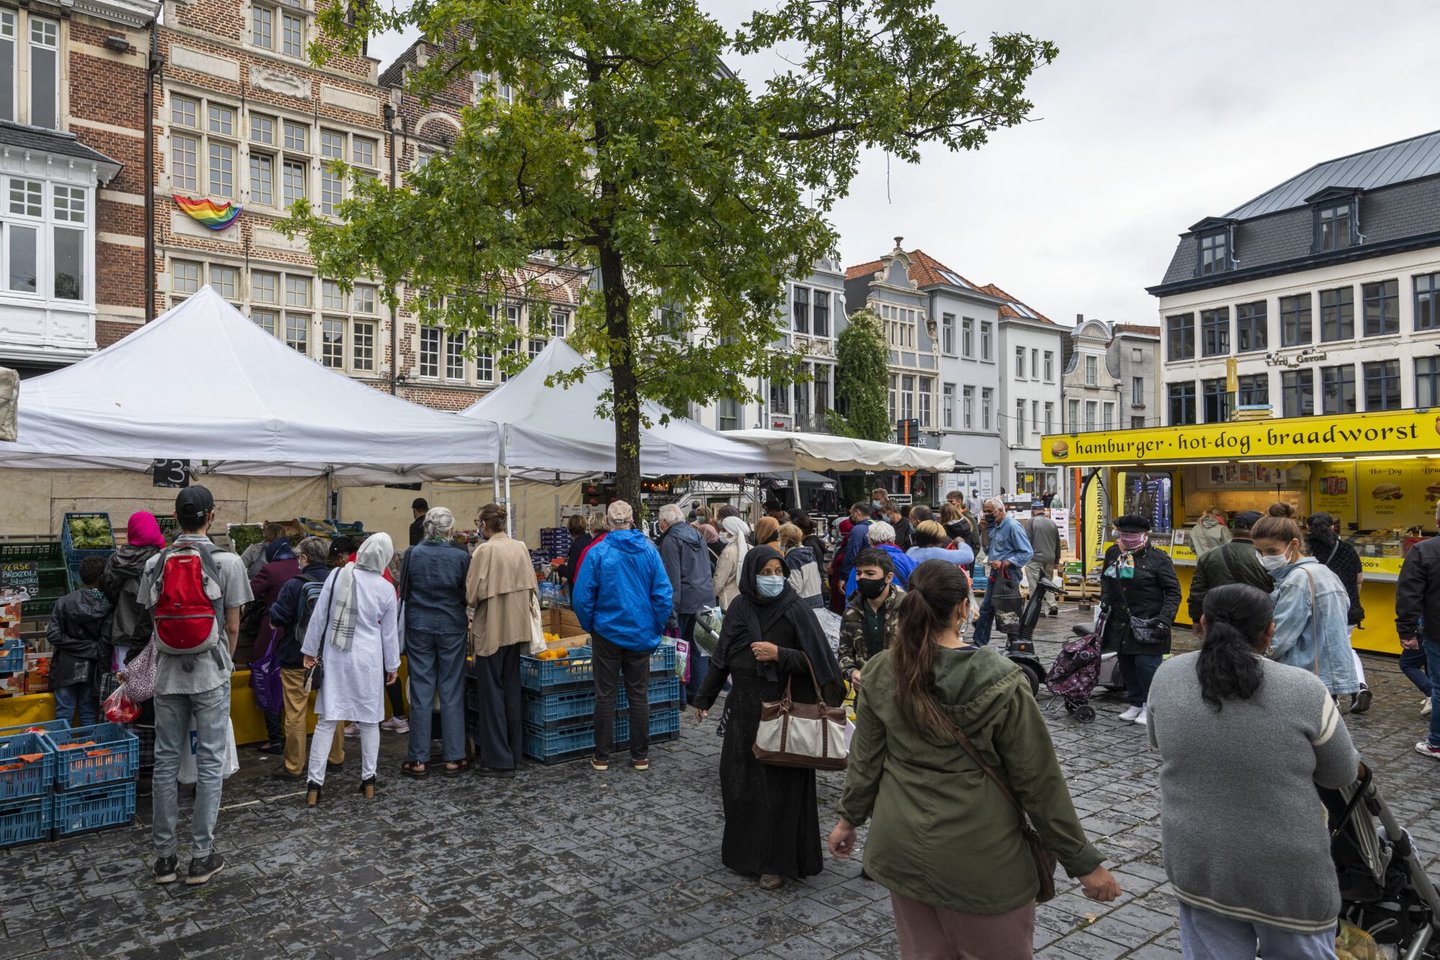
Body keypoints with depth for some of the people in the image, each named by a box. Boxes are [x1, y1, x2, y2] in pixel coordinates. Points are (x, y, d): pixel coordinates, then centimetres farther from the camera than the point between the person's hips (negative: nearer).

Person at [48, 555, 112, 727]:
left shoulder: (64, 602, -5)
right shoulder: (107, 606, -10)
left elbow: (53, 635, -10)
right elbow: (106, 640, -12)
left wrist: (73, 645, 0)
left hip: (66, 667, 1)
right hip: (91, 668, -1)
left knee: (64, 715, 6)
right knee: (88, 716, 8)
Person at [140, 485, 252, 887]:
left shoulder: (155, 563, 0)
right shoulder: (227, 562, -10)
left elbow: (154, 620, 7)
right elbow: (232, 627, -5)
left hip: (168, 673, 4)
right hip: (210, 673, -3)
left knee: (165, 762, 12)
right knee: (210, 763, 4)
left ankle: (164, 856, 20)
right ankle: (202, 856, 10)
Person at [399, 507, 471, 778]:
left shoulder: (413, 554, -5)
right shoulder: (461, 557, -9)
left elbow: (403, 592, 3)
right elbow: (468, 595, 0)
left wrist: (403, 627, 16)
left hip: (418, 626, 1)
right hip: (452, 626, -1)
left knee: (421, 691, 7)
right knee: (452, 692, 7)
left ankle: (418, 760, 12)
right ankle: (454, 758, 11)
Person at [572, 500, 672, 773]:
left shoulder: (598, 553, -10)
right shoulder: (649, 551, -5)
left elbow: (582, 597, -9)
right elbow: (664, 596, -5)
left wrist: (589, 626, 7)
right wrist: (656, 628, 7)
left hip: (607, 632, -1)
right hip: (641, 634, 2)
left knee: (605, 695, 9)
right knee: (639, 695, 11)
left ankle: (602, 757, 16)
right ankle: (640, 757, 18)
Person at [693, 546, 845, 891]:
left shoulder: (795, 609, -11)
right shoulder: (739, 607, 1)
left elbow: (815, 659, -12)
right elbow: (722, 657, 9)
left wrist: (779, 653, -23)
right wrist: (705, 698, 13)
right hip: (744, 710, 5)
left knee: (780, 785, 2)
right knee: (739, 780, 14)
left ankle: (778, 861, 18)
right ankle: (745, 847, 35)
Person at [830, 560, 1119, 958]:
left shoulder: (881, 674, -8)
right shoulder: (1000, 682, -18)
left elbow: (865, 760, 1)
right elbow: (1039, 780, -12)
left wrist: (849, 817, 18)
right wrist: (1083, 861, -1)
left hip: (903, 847, 4)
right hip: (980, 857, -3)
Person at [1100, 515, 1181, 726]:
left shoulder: (1157, 558, -7)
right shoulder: (1113, 553, 9)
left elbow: (1173, 592, -7)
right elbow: (1105, 578, 27)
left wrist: (1165, 619, -17)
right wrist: (1105, 600, 11)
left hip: (1148, 625, -6)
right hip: (1121, 622, 6)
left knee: (1146, 664, -7)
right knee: (1126, 665, 11)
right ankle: (1135, 703, 26)